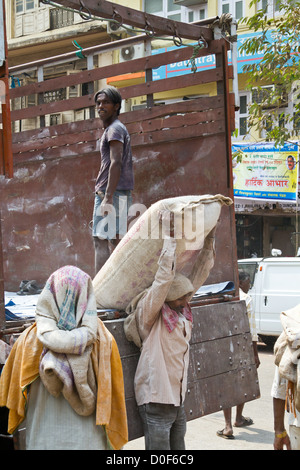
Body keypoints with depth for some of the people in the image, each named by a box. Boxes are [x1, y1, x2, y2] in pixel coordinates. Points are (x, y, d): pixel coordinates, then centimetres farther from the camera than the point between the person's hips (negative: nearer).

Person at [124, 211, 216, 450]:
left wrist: (210, 237, 10)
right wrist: (171, 236, -26)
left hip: (178, 400, 8)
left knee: (178, 446, 13)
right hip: (156, 401, -8)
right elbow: (164, 277, -26)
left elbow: (200, 273, 12)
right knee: (158, 447, -5)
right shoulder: (149, 315, -13)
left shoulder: (183, 310, 6)